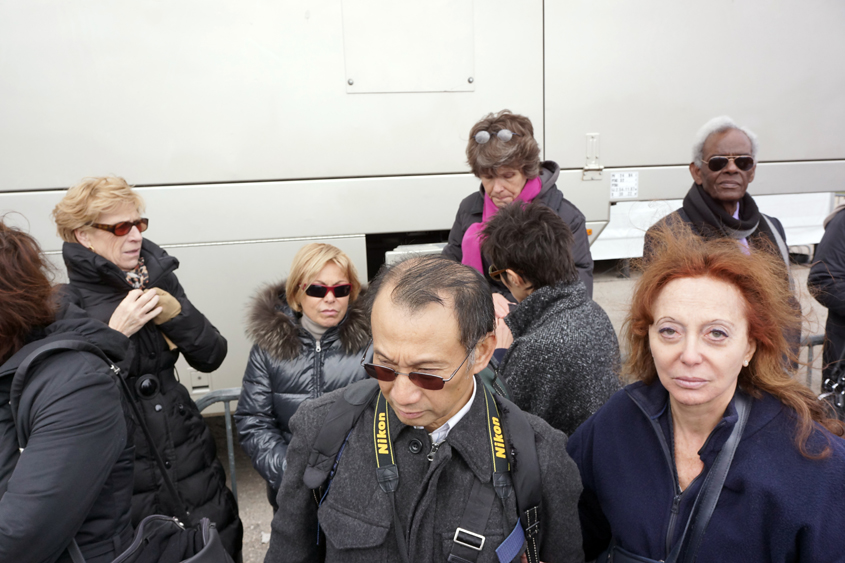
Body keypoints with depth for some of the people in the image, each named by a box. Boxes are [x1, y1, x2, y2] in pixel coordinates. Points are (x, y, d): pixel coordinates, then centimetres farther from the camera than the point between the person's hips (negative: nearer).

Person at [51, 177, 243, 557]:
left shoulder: (157, 279, 2)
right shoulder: (63, 307, -10)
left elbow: (211, 358, 3)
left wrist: (177, 313, -13)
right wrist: (115, 332, -24)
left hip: (189, 461, 4)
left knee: (222, 547, 11)